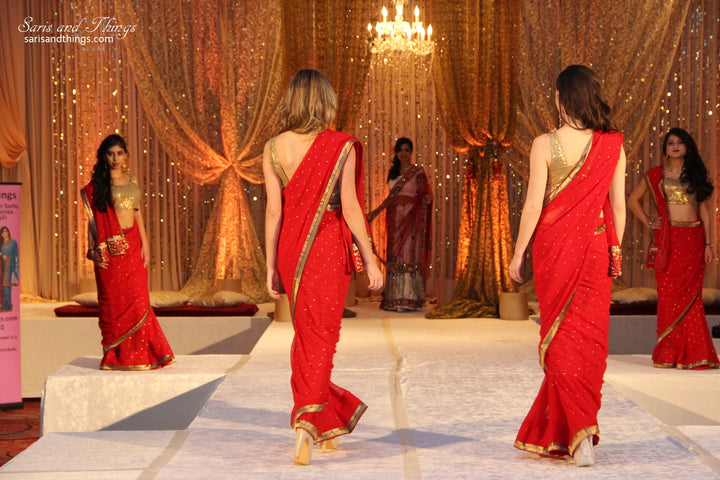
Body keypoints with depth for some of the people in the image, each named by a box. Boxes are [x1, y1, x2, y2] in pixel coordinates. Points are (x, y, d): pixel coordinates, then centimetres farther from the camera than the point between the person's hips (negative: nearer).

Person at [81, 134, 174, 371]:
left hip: (132, 245, 4)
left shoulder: (131, 181, 12)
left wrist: (145, 244, 8)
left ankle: (139, 352, 10)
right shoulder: (97, 185, -1)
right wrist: (94, 249, -10)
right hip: (110, 247, -4)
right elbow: (92, 218, -3)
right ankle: (115, 356, 7)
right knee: (113, 301, 0)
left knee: (138, 299, 2)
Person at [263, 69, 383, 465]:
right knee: (321, 334, 1)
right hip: (329, 247, -3)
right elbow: (349, 208, -9)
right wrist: (369, 260, -1)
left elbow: (273, 210, -1)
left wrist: (271, 266, 5)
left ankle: (327, 424, 30)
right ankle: (308, 420, -16)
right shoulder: (341, 146, -8)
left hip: (290, 249, 3)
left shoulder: (274, 148, -1)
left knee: (304, 333, 18)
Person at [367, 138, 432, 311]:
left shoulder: (418, 171, 1)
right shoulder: (393, 172, 16)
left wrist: (427, 198, -27)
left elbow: (423, 194, -4)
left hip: (410, 218, -5)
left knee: (408, 255, -10)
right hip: (394, 218, 5)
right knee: (394, 256, 2)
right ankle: (393, 299, 4)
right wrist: (375, 212, 22)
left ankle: (408, 299, -11)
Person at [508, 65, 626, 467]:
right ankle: (557, 429, 19)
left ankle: (580, 431, -5)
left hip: (554, 246, -2)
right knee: (589, 335, 10)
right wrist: (616, 251, 13)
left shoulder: (546, 144, -10)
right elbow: (618, 206, 1)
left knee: (560, 338, 6)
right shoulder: (613, 145, -2)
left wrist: (519, 253, 0)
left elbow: (533, 205, -10)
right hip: (595, 249, 2)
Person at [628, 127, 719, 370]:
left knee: (690, 295, -2)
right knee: (668, 294, -3)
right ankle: (669, 354, 3)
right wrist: (648, 222, 5)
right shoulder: (656, 174, 8)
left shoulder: (695, 174, 10)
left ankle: (693, 354, 1)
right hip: (668, 239, -1)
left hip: (693, 239, 1)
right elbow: (633, 199, 17)